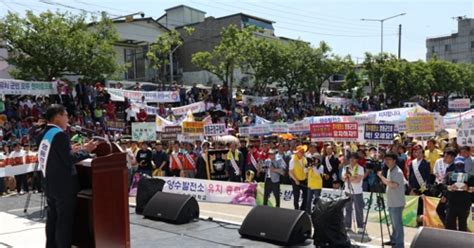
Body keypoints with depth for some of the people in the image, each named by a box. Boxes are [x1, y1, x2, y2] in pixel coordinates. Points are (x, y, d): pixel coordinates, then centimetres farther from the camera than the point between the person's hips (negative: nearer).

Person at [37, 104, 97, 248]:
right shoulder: (59, 134, -18)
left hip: (50, 185, 9)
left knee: (52, 219, 16)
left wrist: (70, 150, 15)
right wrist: (85, 150, -10)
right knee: (65, 222, -2)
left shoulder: (44, 135, 10)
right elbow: (69, 160, -21)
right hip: (63, 186, -9)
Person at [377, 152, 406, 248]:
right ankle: (393, 240, 30)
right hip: (391, 202, 9)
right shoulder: (389, 170, 11)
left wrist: (382, 177, -26)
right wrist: (382, 178, 6)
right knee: (394, 223, 19)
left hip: (397, 203, -9)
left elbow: (393, 185, -30)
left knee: (397, 224, -3)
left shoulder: (398, 172, -18)